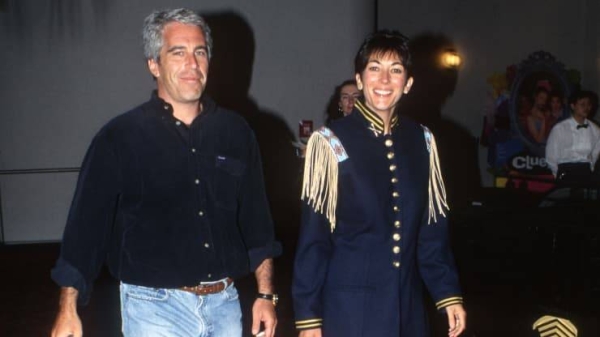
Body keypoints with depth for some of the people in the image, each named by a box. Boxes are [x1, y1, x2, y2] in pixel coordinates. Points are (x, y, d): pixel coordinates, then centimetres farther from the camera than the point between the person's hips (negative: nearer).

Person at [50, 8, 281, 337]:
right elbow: (86, 223, -5)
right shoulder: (119, 136, -7)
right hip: (155, 307, -3)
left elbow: (256, 220, 8)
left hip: (225, 303, 4)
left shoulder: (235, 132, 3)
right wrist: (68, 310, -8)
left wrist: (266, 294, 6)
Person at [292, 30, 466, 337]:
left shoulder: (422, 141, 4)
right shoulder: (331, 142, -9)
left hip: (407, 305, 4)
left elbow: (433, 228, 8)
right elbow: (313, 236, -8)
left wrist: (448, 292, 4)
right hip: (348, 306, -4)